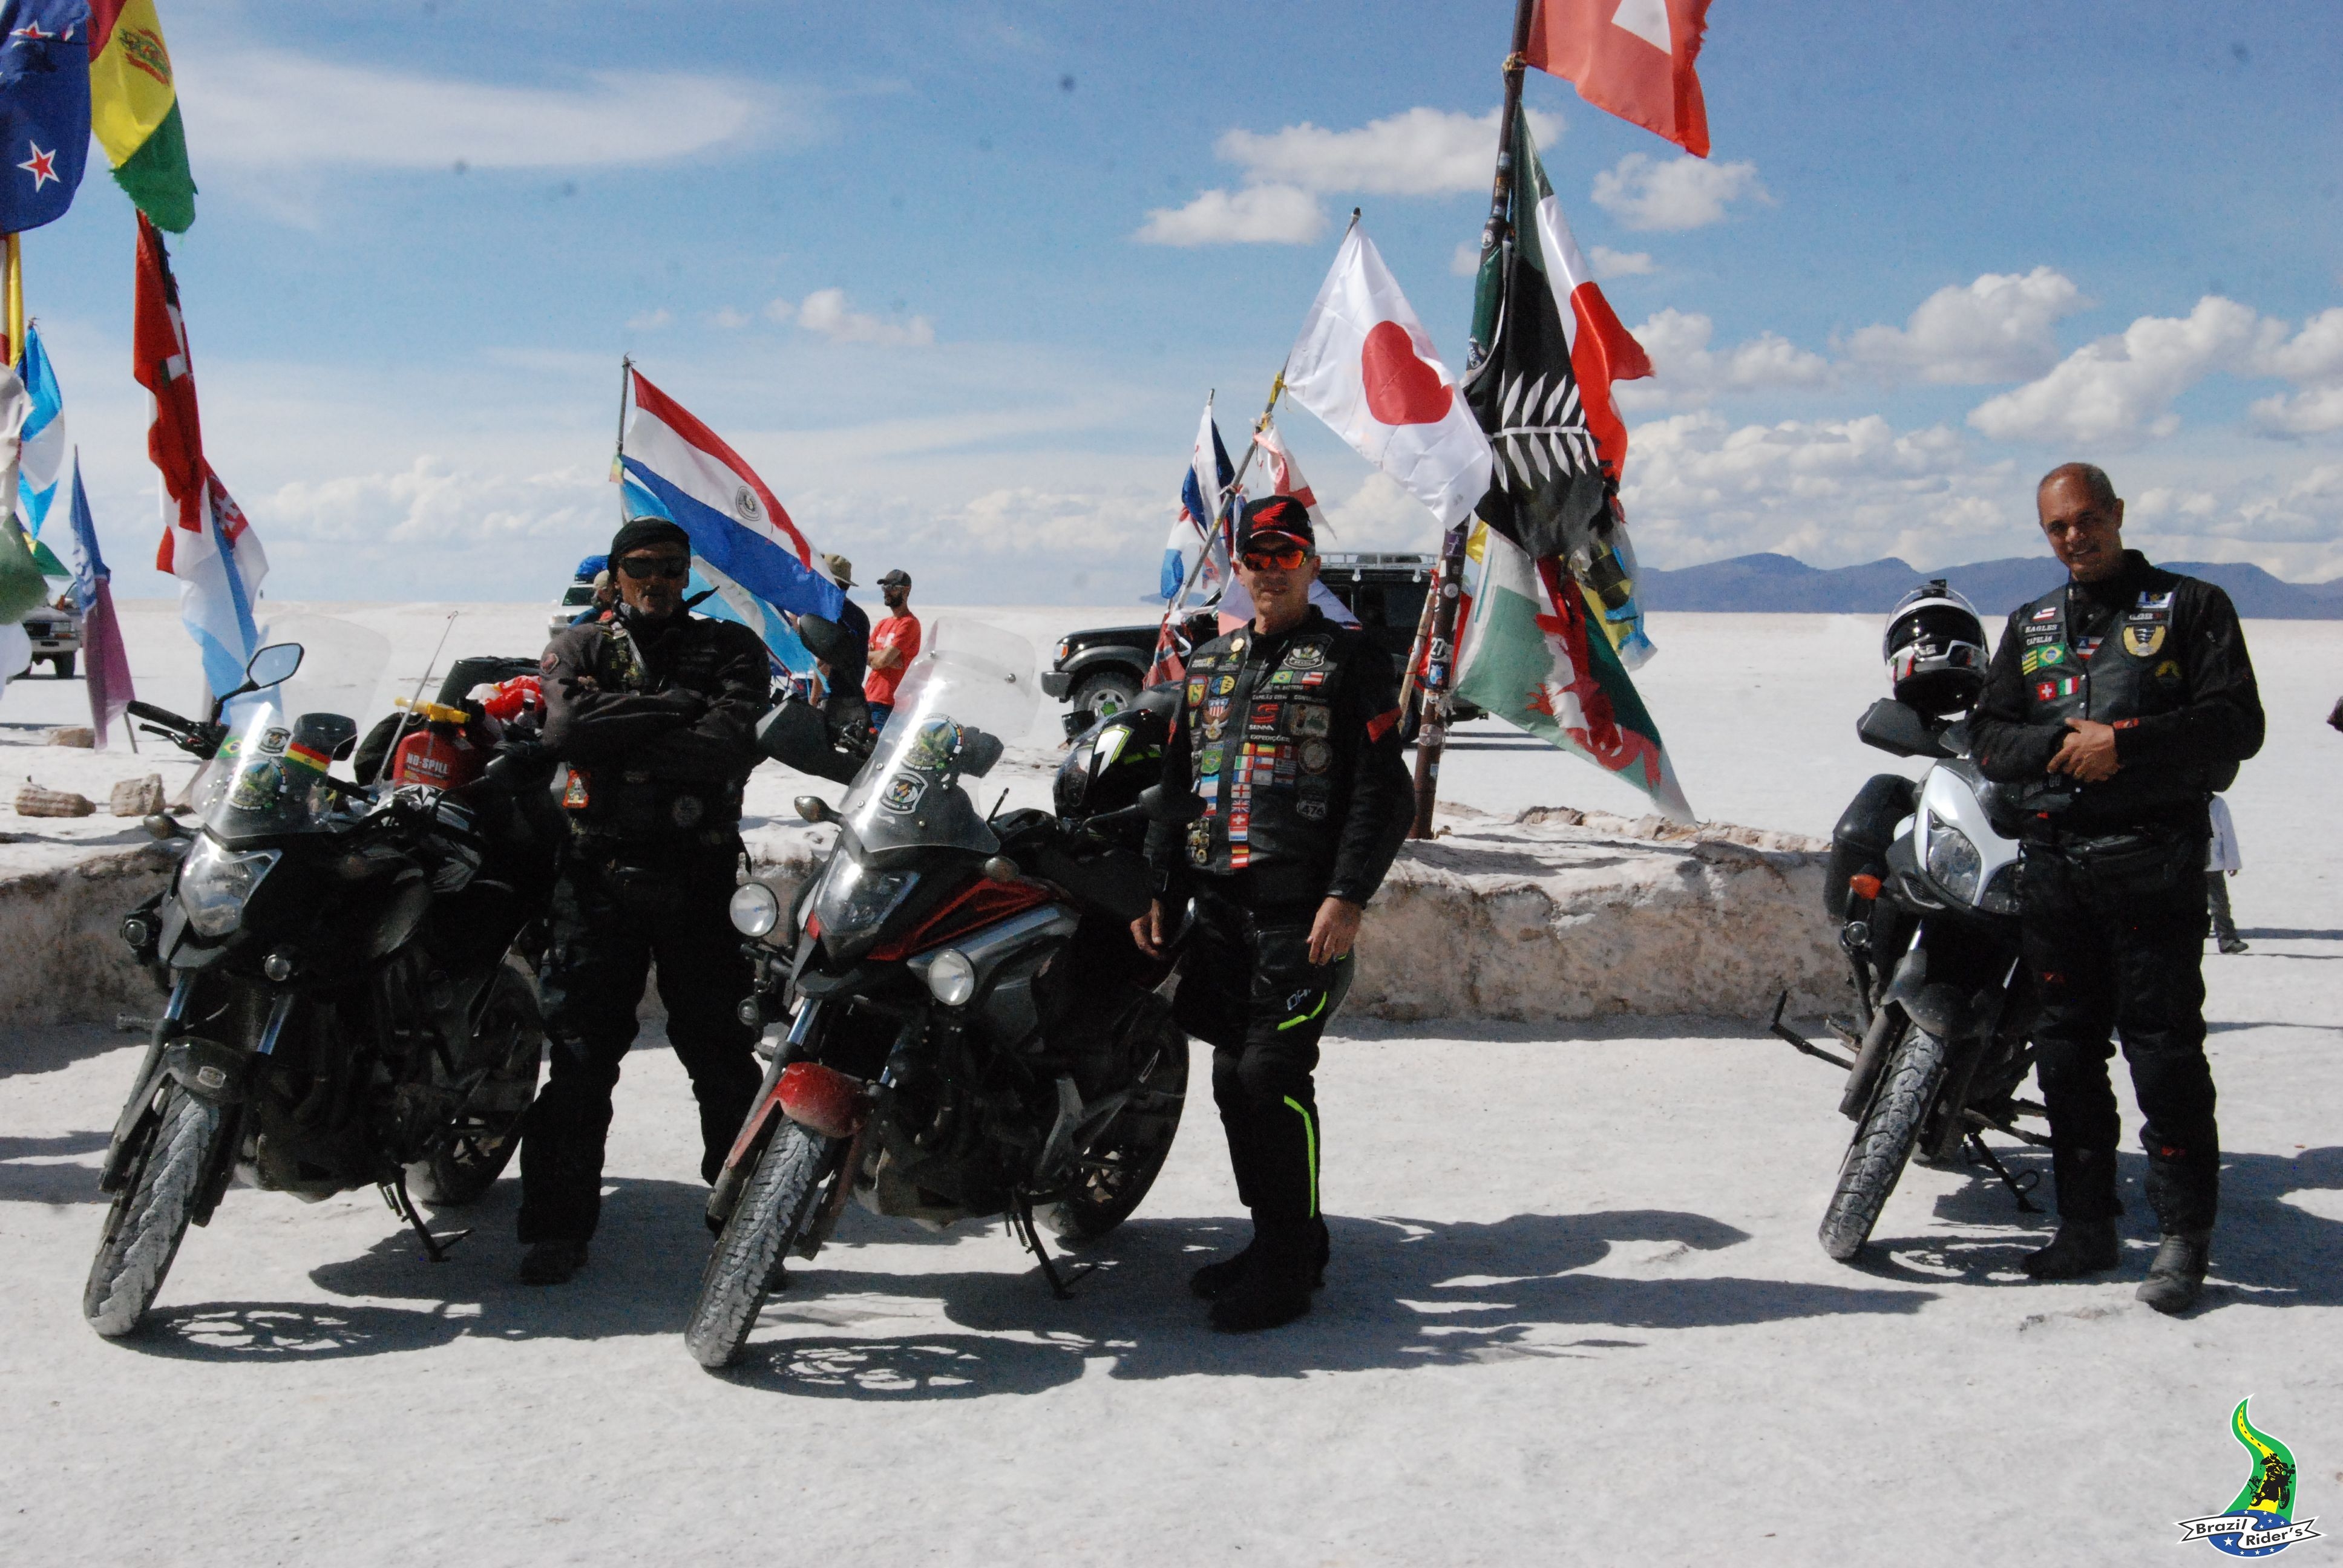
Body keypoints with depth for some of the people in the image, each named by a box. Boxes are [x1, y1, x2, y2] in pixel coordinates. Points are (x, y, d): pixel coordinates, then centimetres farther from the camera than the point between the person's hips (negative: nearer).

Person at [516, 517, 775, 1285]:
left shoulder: (732, 647, 8)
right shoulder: (580, 649, 11)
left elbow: (732, 747, -12)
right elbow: (567, 733, -11)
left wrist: (619, 736, -10)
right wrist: (672, 708, -11)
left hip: (700, 874, -1)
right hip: (599, 870, 1)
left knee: (721, 1053, 3)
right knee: (580, 1055, 2)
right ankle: (557, 1224, 11)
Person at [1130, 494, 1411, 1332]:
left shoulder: (1351, 660, 1)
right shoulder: (1206, 664, 18)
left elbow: (1383, 793, -6)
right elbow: (1175, 784, 22)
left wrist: (1347, 897, -15)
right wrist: (1156, 886, 13)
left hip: (1305, 915, -6)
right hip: (1219, 909, 6)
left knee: (1273, 1076, -11)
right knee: (1235, 1079, 9)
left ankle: (1289, 1265, -2)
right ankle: (1278, 1238, 22)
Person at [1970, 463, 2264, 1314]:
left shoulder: (2192, 605, 4)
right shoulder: (2031, 626, 18)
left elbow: (2235, 724, -5)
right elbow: (1987, 734, 11)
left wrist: (2122, 744, -15)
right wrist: (2061, 747, -8)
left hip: (2154, 856, -5)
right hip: (2051, 860, 5)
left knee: (2163, 1044, -7)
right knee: (2067, 1049, 9)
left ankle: (2185, 1234, 2)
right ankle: (2087, 1224, 19)